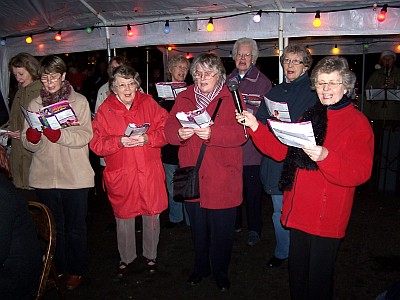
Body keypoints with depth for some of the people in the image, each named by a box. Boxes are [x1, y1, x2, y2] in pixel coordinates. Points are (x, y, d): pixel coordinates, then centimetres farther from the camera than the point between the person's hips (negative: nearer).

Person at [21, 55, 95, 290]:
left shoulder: (79, 101, 1)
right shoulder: (35, 104, 9)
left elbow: (85, 136, -11)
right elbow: (30, 145, 4)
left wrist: (58, 134, -25)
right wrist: (32, 136, -18)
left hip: (74, 177, -3)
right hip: (44, 176, 3)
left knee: (75, 227, 9)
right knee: (52, 226, 15)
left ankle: (77, 270, 28)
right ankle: (58, 267, 35)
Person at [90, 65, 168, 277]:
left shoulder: (149, 103, 2)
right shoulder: (104, 110, 0)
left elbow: (166, 129, -2)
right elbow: (96, 144, -5)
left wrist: (148, 138, -20)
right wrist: (120, 142, -21)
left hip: (150, 173, 1)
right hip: (120, 175, 0)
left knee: (152, 214, 12)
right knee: (124, 217, 12)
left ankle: (151, 255, 35)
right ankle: (126, 257, 36)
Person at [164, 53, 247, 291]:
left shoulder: (231, 99, -3)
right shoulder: (184, 98, 8)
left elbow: (241, 132, -16)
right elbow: (170, 129, 0)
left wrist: (212, 133, -31)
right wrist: (179, 133, -23)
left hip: (222, 180, -3)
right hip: (192, 177, 3)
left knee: (222, 231, 8)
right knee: (198, 229, 18)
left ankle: (221, 272, 32)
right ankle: (200, 268, 40)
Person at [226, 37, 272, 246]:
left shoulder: (263, 82, 1)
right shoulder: (227, 81, 12)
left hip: (252, 144, -3)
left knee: (253, 189, 3)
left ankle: (254, 229, 18)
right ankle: (234, 223, 30)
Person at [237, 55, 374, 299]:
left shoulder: (357, 122, -8)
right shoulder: (311, 115, 12)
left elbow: (360, 172, -19)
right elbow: (281, 150, 9)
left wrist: (325, 157, -34)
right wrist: (255, 126, -2)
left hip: (326, 216, -6)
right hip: (299, 209, 6)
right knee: (296, 274, 20)